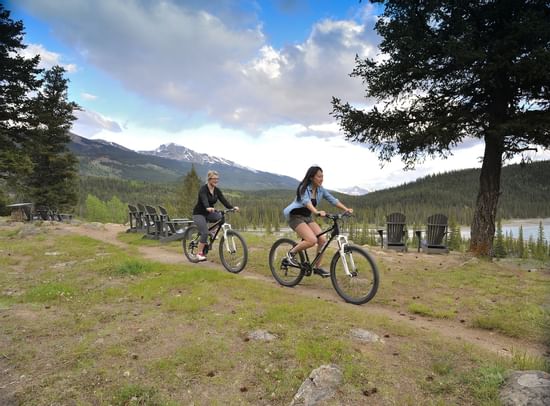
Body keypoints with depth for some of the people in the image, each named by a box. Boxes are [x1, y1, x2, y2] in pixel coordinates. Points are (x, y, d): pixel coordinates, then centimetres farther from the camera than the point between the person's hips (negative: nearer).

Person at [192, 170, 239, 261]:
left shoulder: (217, 190, 0)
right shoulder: (203, 189, -19)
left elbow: (223, 200, -11)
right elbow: (204, 200, -38)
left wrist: (232, 207, -28)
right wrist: (208, 208, -59)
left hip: (209, 213, 6)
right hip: (199, 213, -6)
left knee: (222, 217, -21)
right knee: (205, 233, -20)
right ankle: (200, 253, -4)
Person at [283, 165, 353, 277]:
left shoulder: (320, 189, 2)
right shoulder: (304, 188, -18)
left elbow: (333, 200, -4)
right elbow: (306, 201, -36)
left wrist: (346, 209, -19)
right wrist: (317, 212, -54)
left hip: (307, 217, 7)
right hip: (295, 217, -7)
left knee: (323, 240, -9)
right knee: (312, 240, -26)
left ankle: (317, 267, 7)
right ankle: (291, 253, -2)